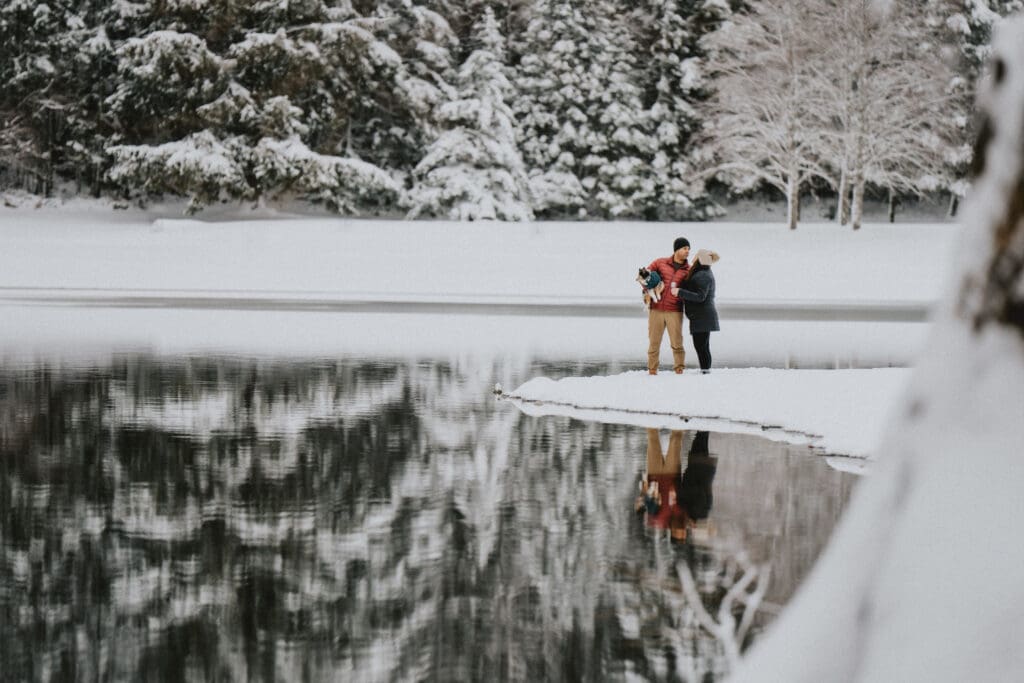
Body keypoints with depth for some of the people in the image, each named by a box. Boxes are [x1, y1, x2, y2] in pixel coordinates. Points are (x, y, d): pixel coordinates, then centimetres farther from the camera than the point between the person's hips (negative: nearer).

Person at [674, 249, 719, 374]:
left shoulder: (702, 276, -17)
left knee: (701, 345, -10)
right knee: (701, 345, 13)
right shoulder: (704, 273, 16)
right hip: (701, 315, 11)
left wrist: (680, 292, -23)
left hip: (702, 315, -11)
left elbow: (700, 297, -24)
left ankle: (705, 371, -11)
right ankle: (705, 370, 17)